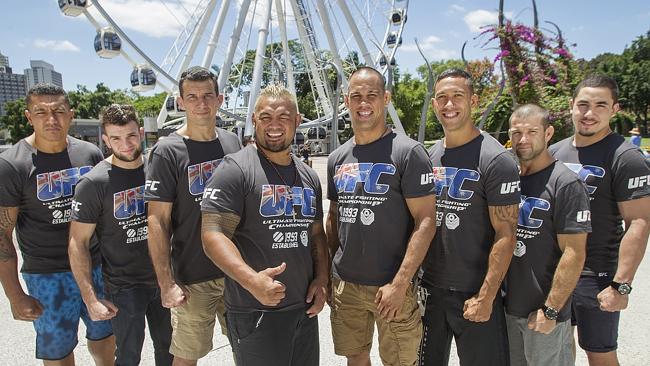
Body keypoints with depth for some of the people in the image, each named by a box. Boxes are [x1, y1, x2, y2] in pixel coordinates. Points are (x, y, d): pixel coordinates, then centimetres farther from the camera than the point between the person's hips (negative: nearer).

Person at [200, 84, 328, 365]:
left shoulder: (309, 176, 10)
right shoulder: (235, 170, -11)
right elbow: (213, 235, -18)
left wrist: (322, 279, 3)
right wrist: (252, 280, -31)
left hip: (306, 308, 7)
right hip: (254, 313, -6)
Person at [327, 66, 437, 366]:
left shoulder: (408, 152, -11)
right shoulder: (337, 159, 7)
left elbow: (426, 221, -14)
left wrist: (399, 284, -18)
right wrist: (330, 272, 10)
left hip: (391, 287, -5)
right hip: (344, 285, 5)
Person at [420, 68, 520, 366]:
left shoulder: (496, 160, -14)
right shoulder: (430, 155, 6)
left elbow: (505, 236, -15)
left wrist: (486, 297, -17)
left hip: (473, 293, -5)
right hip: (430, 288, 6)